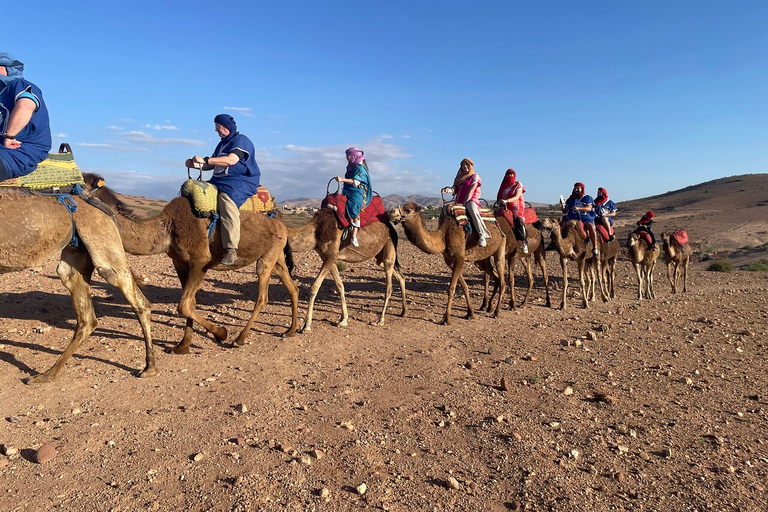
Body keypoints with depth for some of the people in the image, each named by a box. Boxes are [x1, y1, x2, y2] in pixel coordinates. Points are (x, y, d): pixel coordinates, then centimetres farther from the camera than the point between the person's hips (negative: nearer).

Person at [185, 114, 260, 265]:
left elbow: (231, 160, -22)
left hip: (242, 182, -10)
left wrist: (205, 160, -21)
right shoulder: (222, 143, 23)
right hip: (220, 181, 10)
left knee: (227, 197, -39)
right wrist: (196, 164, 2)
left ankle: (231, 250, -44)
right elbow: (211, 165, 22)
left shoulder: (241, 140, -6)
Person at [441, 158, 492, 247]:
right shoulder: (460, 178, 25)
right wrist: (448, 189, -11)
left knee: (473, 211, -38)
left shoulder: (475, 176, 7)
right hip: (460, 202, 7)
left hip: (471, 200, -7)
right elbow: (455, 189, 13)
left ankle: (482, 236, -46)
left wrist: (465, 202, -14)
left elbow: (471, 191, -4)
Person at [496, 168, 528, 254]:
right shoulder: (504, 185, 18)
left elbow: (517, 197, -9)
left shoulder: (518, 185, 5)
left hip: (517, 208, -5)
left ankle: (525, 243, -26)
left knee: (519, 221, -24)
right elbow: (499, 197, 16)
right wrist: (500, 201, -8)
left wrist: (507, 200, -25)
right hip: (505, 208, 5)